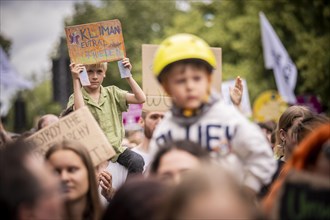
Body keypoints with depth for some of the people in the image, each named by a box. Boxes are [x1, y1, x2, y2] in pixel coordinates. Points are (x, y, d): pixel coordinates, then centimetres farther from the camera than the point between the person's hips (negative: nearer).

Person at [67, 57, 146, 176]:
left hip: (116, 147, 3)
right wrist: (76, 80, -23)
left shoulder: (112, 93, 10)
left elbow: (141, 99, 0)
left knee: (137, 161, -23)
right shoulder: (76, 97, 0)